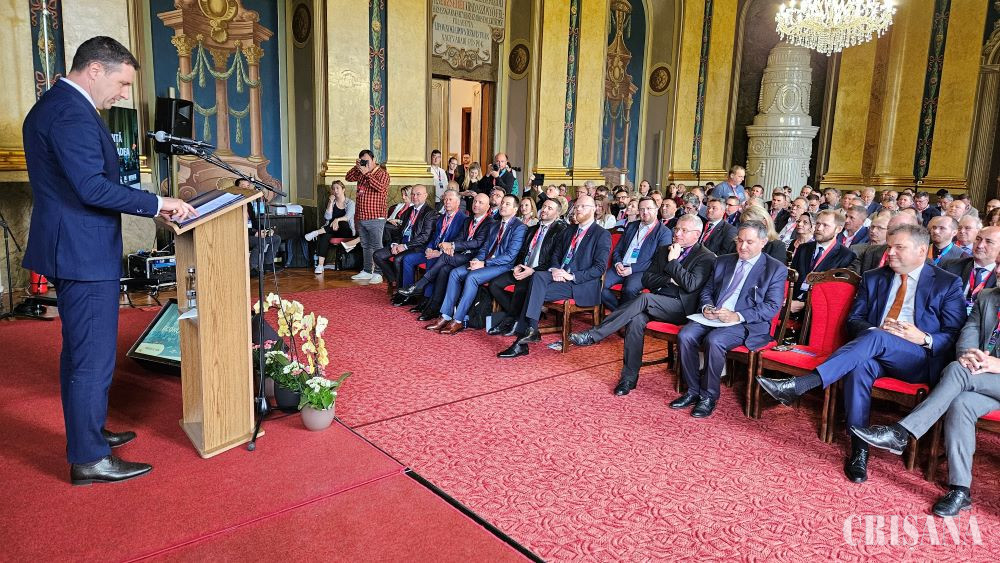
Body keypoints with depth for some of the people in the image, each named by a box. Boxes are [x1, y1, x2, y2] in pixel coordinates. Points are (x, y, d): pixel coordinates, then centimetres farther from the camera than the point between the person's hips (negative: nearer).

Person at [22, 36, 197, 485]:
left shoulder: (50, 106, 16)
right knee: (94, 358, -2)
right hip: (85, 255, -11)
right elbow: (92, 188, -26)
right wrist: (157, 204, -19)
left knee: (80, 351, 20)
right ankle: (89, 460, 9)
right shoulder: (72, 114, -18)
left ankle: (87, 433, 34)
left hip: (70, 250, 11)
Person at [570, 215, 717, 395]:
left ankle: (593, 335, -34)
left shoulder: (706, 257, 2)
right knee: (636, 319, -30)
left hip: (681, 307, -5)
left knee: (645, 298, -32)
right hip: (655, 305, 5)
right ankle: (629, 377, -21)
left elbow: (691, 284, -13)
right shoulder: (663, 250, 20)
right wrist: (670, 280, -5)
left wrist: (673, 261, -10)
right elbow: (646, 279, 12)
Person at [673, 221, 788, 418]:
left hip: (747, 324, -5)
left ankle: (709, 396, -14)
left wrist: (738, 316, -19)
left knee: (714, 340, -33)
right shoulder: (723, 261, 18)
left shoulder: (776, 269, 2)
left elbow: (772, 306, -7)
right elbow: (707, 290, 21)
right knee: (685, 335, -23)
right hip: (713, 317, 5)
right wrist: (707, 306, -3)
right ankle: (693, 390, -7)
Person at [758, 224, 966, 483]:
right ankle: (859, 451, -31)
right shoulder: (873, 278, 19)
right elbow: (854, 320, 15)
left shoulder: (948, 284, 10)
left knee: (876, 339, -35)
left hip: (921, 359, -3)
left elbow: (955, 336, 5)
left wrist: (924, 339, -15)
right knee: (859, 365, -35)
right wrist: (874, 329, -7)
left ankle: (798, 386, -46)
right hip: (877, 352, 3)